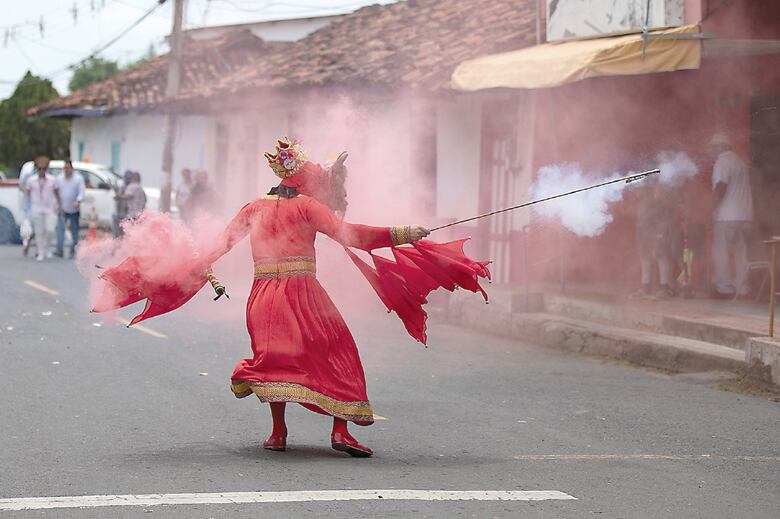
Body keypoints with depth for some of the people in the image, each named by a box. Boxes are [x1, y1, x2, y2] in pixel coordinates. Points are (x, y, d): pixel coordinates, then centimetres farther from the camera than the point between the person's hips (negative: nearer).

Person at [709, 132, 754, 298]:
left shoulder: (722, 162, -9)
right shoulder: (741, 162, 17)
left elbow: (721, 185, -20)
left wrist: (715, 204, -11)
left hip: (727, 215, -8)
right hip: (745, 215, 8)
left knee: (720, 251, -2)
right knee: (740, 251, 10)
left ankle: (725, 287, -4)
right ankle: (742, 289, 9)